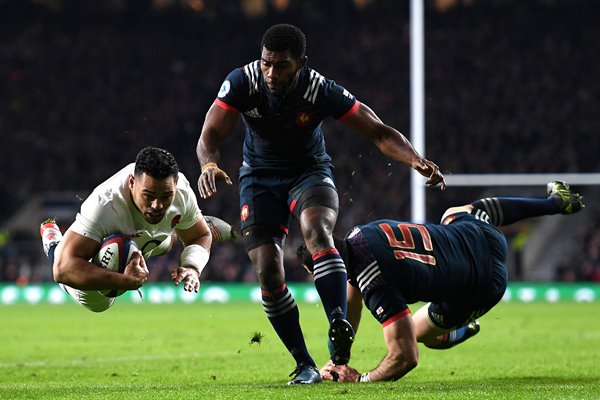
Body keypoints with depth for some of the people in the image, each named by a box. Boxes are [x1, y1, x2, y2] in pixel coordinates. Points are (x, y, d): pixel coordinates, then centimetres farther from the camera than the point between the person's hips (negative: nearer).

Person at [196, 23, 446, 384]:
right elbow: (211, 135, -21)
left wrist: (417, 161, -38)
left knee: (317, 230, -35)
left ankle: (339, 324, -48)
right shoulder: (243, 83, -20)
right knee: (268, 274, -11)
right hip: (259, 178, 2)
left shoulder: (322, 91, -24)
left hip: (309, 172, -2)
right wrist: (209, 164, -45)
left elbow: (378, 131, -21)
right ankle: (305, 365, 0)